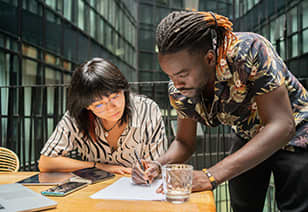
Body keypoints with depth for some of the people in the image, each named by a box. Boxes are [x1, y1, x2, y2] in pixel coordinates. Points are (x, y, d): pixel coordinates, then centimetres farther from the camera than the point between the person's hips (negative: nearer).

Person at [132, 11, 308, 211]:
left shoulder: (250, 51, -34)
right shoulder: (179, 90, -17)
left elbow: (281, 126, -38)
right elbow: (184, 142, -4)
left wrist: (211, 176, -43)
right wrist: (158, 165, -26)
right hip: (247, 139, 4)